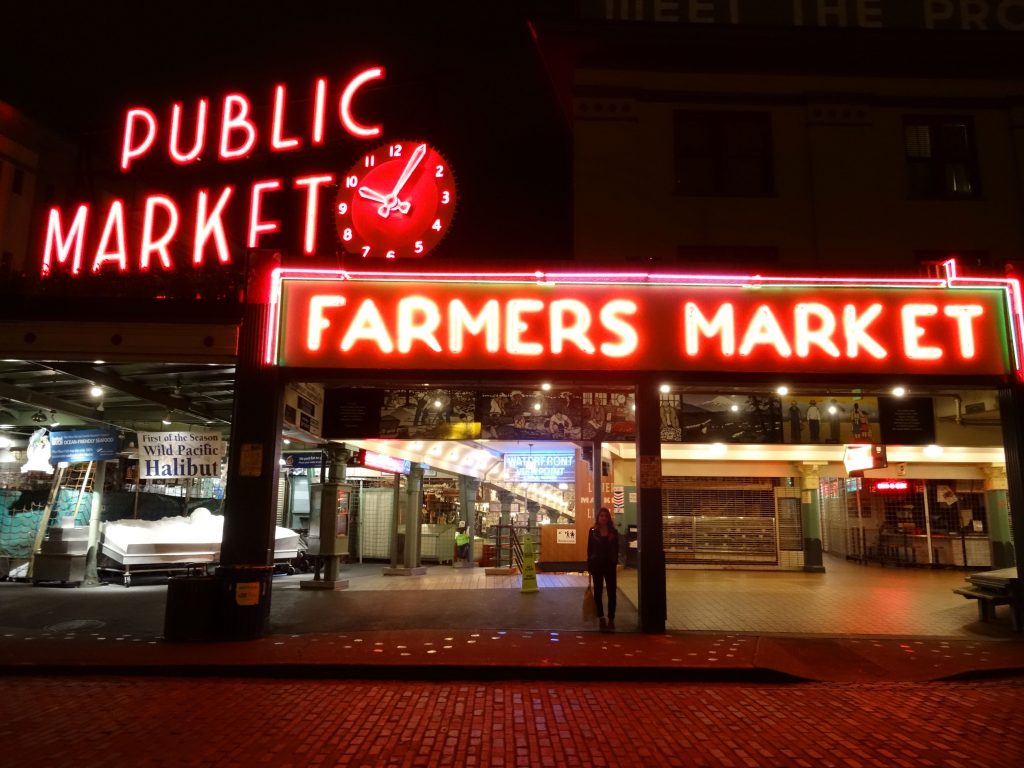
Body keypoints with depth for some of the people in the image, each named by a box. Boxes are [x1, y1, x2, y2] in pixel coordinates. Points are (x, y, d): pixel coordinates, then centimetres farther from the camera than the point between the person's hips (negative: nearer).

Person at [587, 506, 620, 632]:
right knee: (598, 592, 6)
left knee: (612, 592, 0)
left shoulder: (613, 532, 2)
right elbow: (589, 549, 0)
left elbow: (616, 549, 3)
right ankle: (601, 619, 16)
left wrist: (615, 563, -7)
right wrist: (589, 565, -4)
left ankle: (611, 619, 7)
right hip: (597, 565, 0)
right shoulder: (593, 531, 0)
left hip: (610, 565, 0)